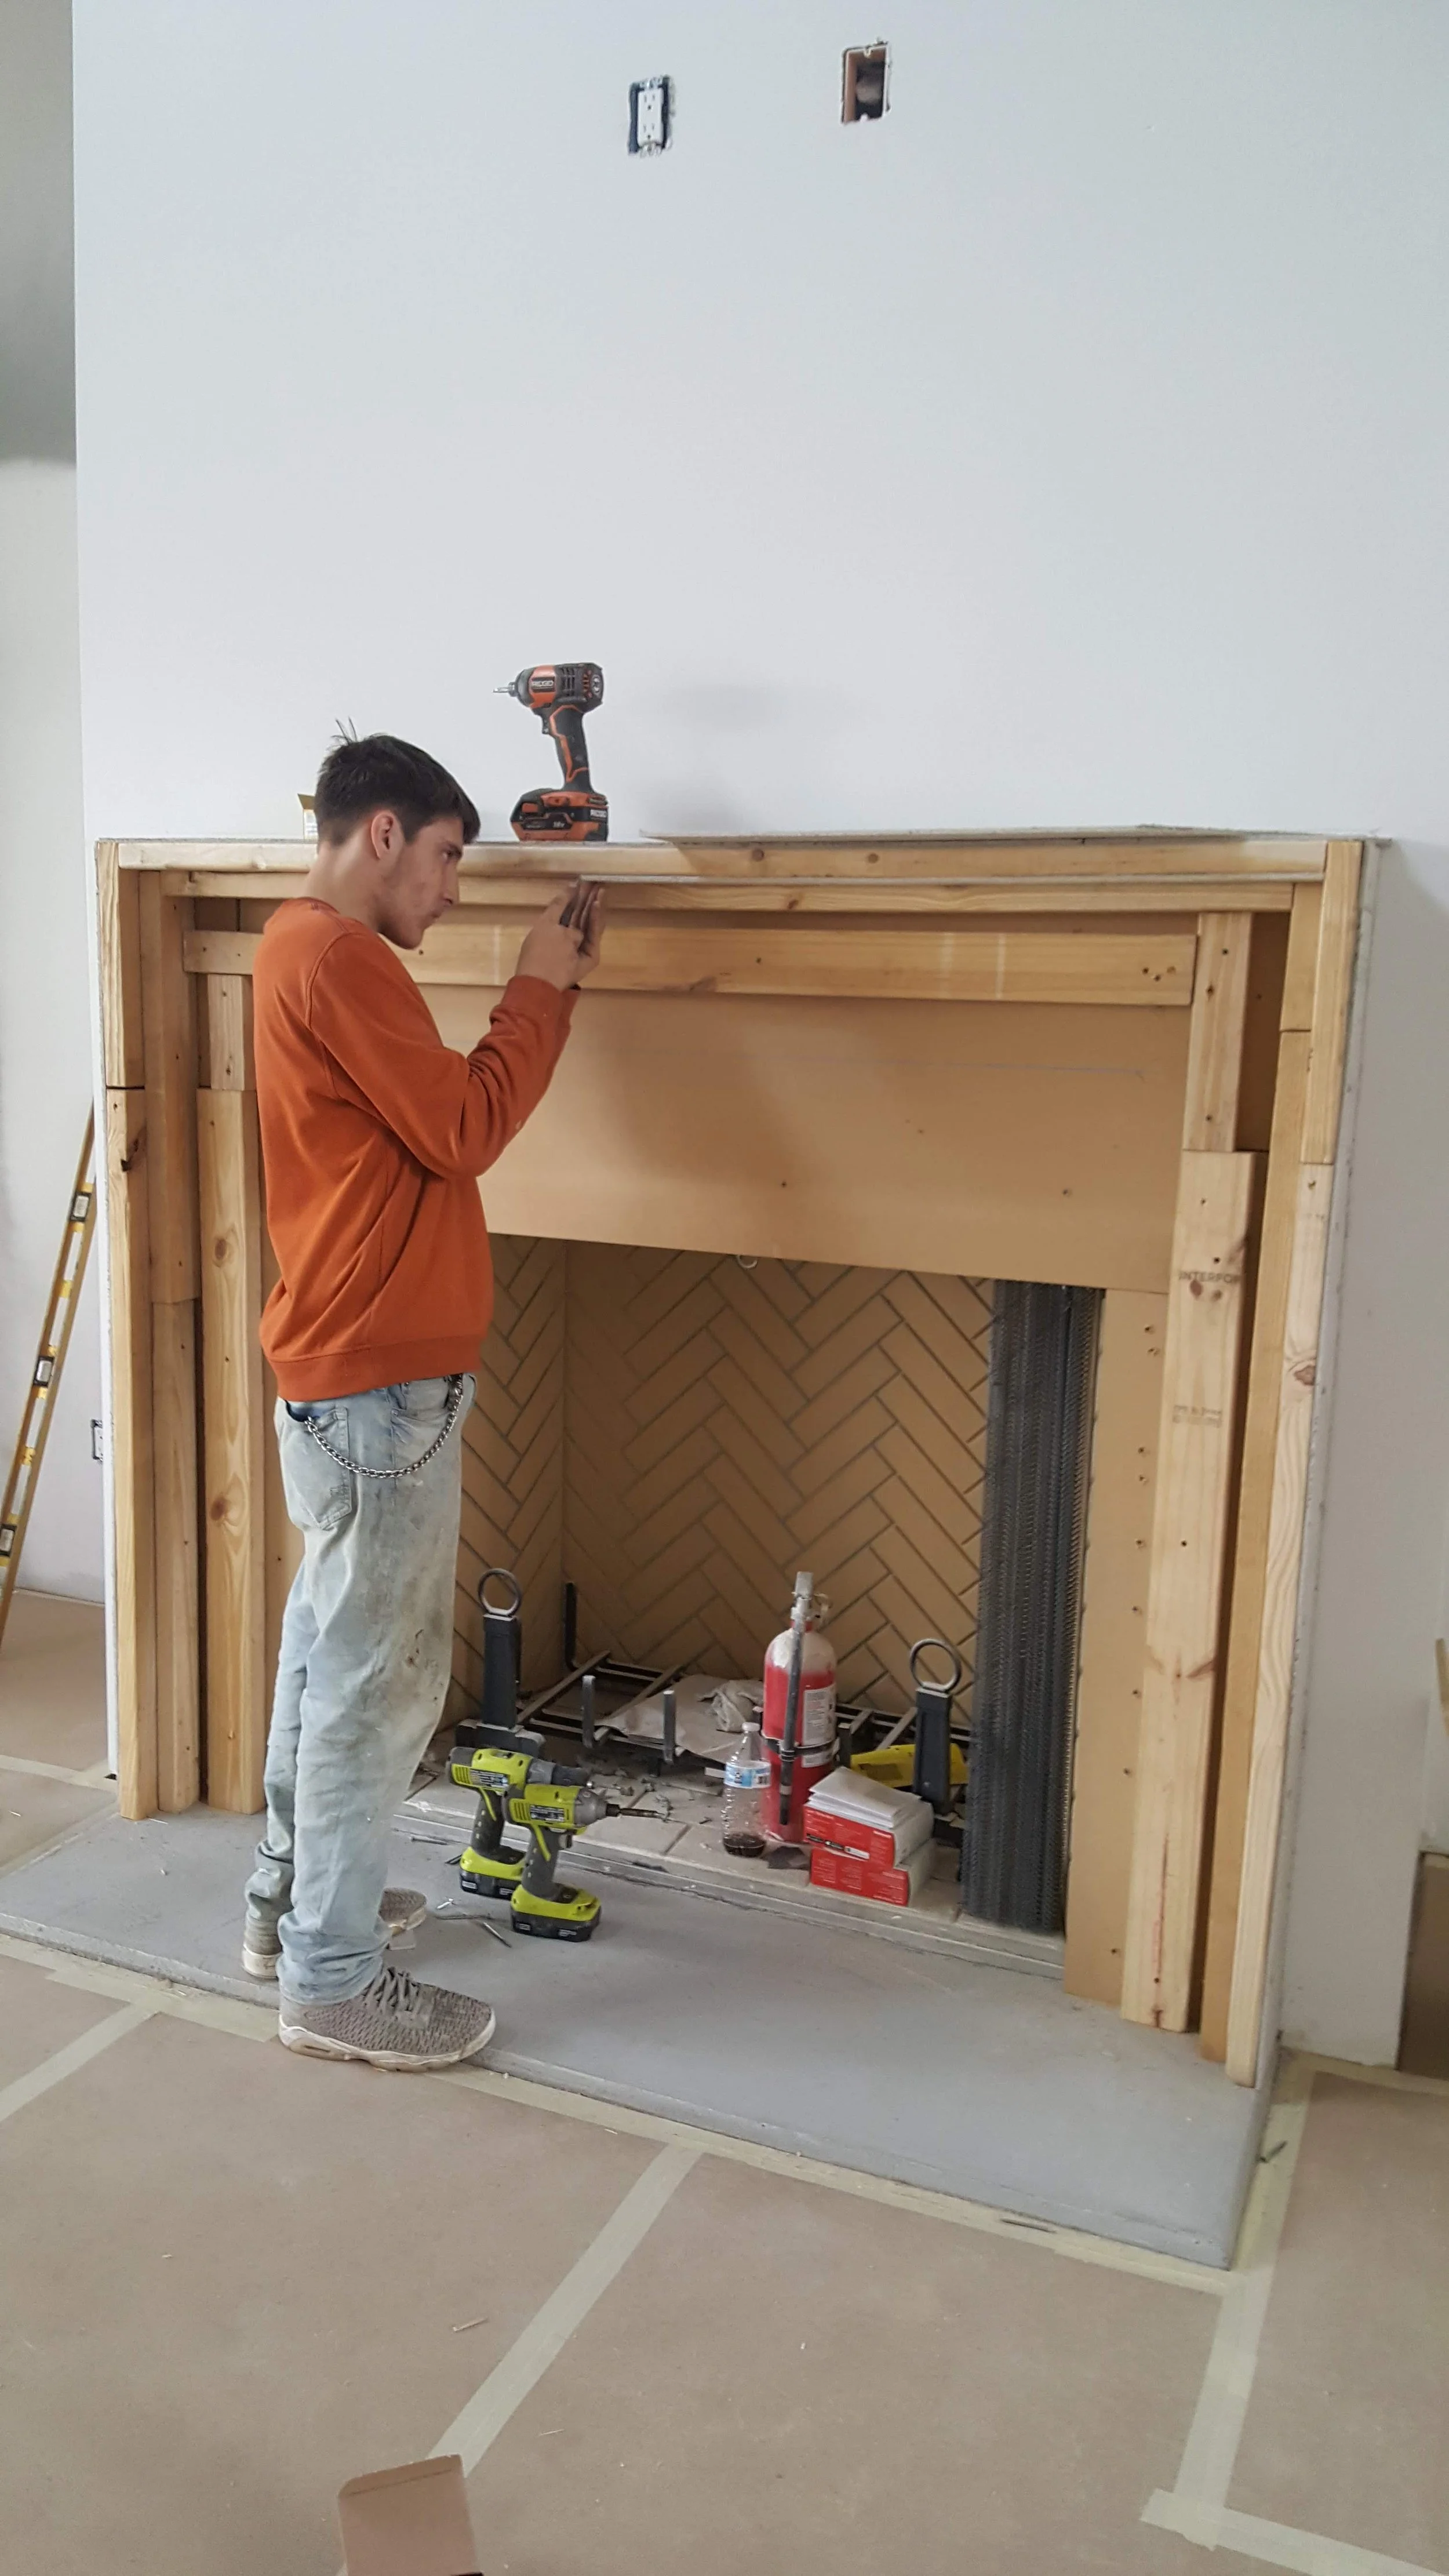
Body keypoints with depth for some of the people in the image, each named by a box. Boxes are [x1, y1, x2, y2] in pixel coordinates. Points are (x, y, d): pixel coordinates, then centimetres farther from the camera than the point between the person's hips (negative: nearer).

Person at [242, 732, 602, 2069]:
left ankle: (291, 1894, 34)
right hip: (381, 1377, -11)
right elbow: (463, 1130, -17)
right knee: (380, 1674, -2)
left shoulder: (305, 949, 16)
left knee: (329, 1643, 19)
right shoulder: (337, 957, -17)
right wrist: (539, 992, -6)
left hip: (343, 1366, 11)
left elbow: (434, 1114, 16)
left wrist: (545, 991, 11)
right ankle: (333, 1981, 11)